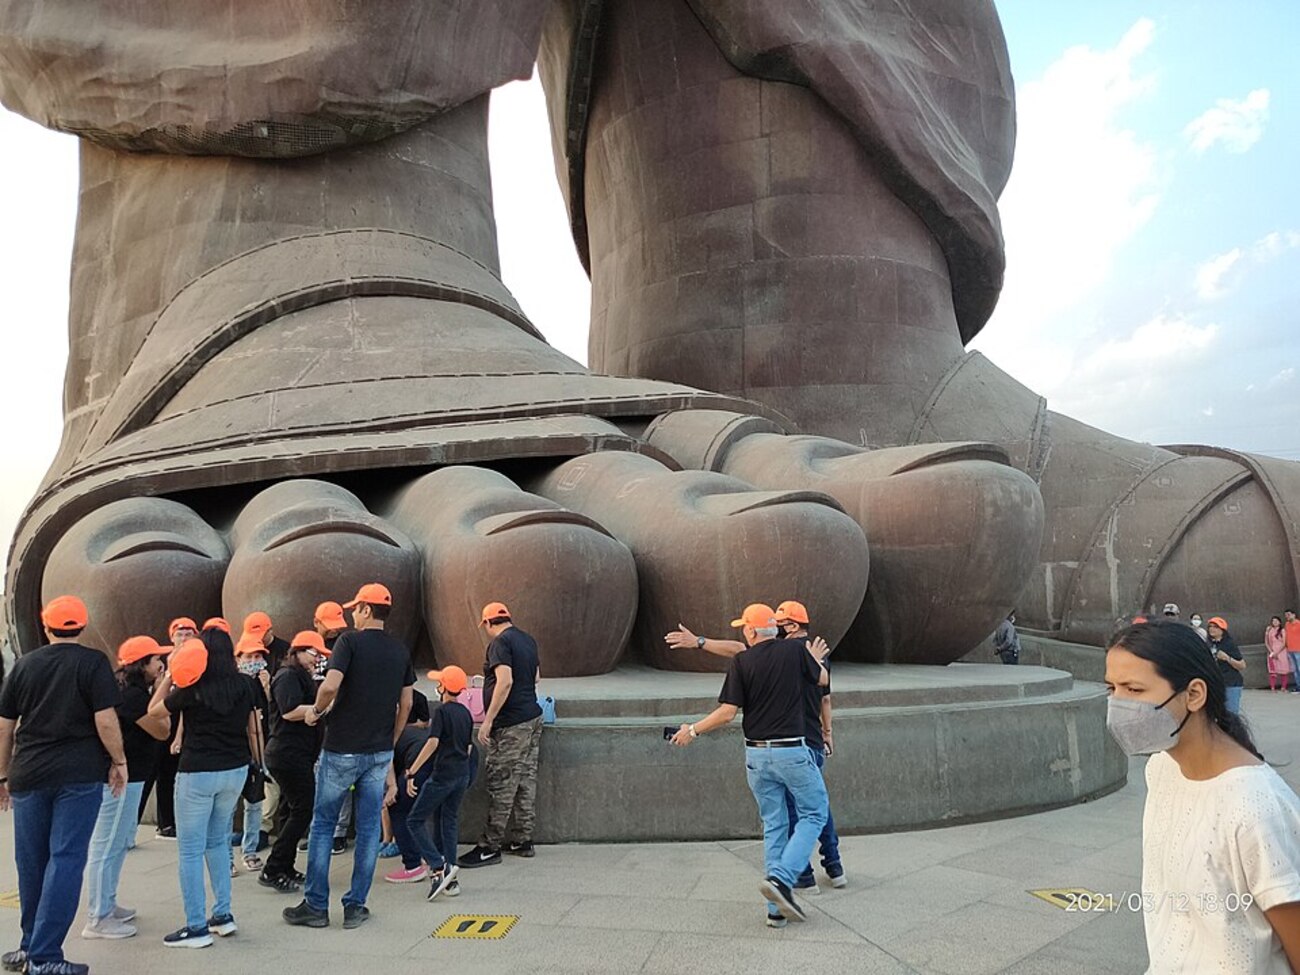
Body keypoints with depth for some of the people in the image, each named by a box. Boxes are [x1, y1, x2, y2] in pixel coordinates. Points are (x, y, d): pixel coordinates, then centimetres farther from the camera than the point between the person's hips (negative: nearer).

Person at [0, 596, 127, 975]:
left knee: (30, 862, 15)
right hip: (79, 775, -4)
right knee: (65, 860, 0)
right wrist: (119, 761, 1)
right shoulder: (92, 662, -5)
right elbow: (105, 720, -12)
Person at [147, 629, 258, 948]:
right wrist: (256, 763, 20)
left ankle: (197, 927, 7)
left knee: (190, 850, 5)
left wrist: (169, 674, 4)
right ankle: (223, 915, 21)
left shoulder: (191, 687, -11)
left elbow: (154, 710, 5)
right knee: (218, 841, 19)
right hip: (236, 769, 5)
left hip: (198, 772, -5)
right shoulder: (243, 684, 0)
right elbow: (252, 728, 8)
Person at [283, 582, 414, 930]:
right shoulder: (400, 651, 6)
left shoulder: (350, 641, -10)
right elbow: (406, 704, 9)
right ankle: (355, 907, 16)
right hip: (380, 752, 4)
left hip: (342, 749, -4)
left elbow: (330, 686, -23)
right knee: (369, 829, 10)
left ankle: (315, 906, 16)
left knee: (322, 825, 10)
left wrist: (316, 710, -4)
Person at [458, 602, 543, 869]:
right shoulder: (528, 640, 14)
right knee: (526, 781, 12)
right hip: (533, 717, 9)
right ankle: (522, 841, 20)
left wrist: (488, 720, -20)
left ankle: (490, 847, 2)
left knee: (501, 786, -3)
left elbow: (505, 682, -23)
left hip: (511, 725, -9)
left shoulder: (500, 642, -12)